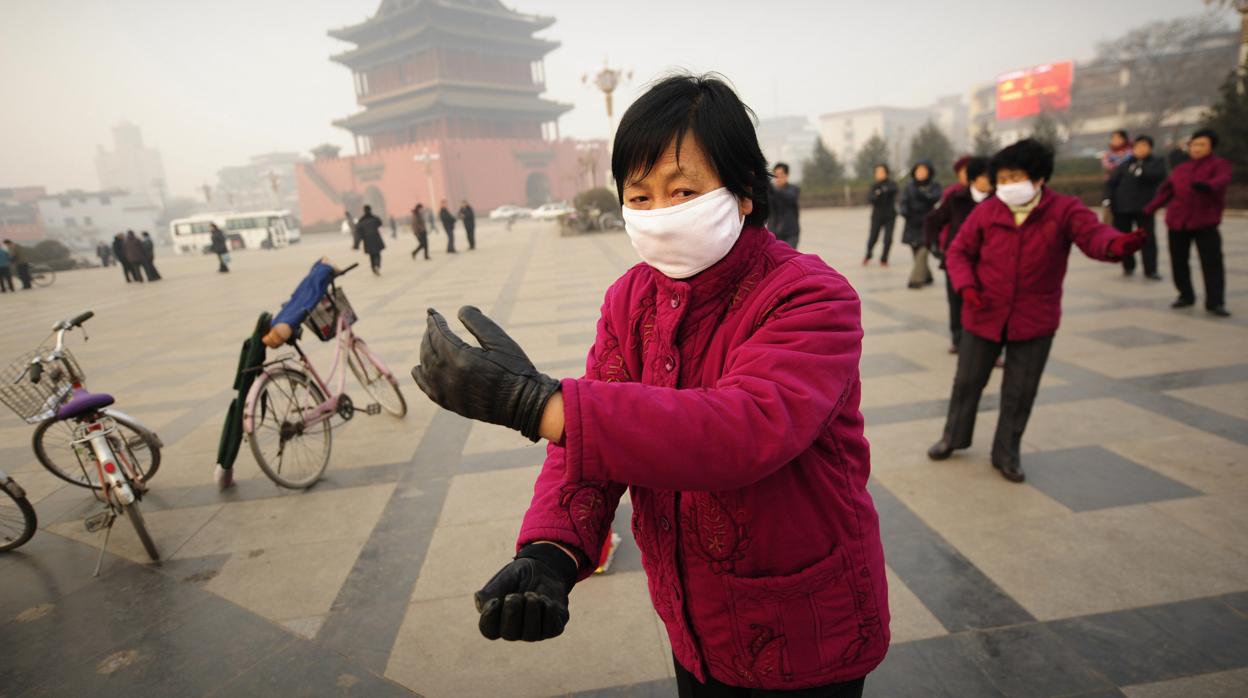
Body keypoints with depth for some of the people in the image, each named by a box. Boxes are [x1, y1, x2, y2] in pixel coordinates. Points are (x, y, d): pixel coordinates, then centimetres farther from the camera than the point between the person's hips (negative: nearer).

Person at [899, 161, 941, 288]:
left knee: (922, 251, -15)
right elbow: (904, 200, 3)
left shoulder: (934, 185, 2)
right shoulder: (909, 185, 10)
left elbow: (935, 197, -15)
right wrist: (904, 211, -18)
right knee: (915, 251, 10)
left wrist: (923, 195, -33)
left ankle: (916, 279, -18)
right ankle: (926, 276, 27)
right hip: (913, 223, 4)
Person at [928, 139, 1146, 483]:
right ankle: (954, 436, 36)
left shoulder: (1064, 209, -8)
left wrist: (1117, 243, -49)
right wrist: (965, 284, -17)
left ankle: (1006, 452, 26)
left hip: (1035, 321, -1)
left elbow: (1093, 234, -24)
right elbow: (958, 251, 1)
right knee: (968, 380, 14)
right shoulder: (985, 211, -6)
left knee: (1021, 391, 8)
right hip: (983, 315, 1)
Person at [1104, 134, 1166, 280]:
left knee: (1148, 238, -3)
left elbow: (1159, 175, -14)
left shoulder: (1157, 162, 6)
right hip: (1122, 207, 1)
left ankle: (1150, 270, 2)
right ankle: (1128, 266, 25)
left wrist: (1142, 172, -27)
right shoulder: (1125, 164, 7)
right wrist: (1107, 197, -9)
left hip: (1144, 207, -1)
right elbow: (1111, 182, 4)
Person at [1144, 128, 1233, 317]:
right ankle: (1186, 295, 25)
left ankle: (1215, 302, -4)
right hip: (1177, 222, 4)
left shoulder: (1219, 164, -1)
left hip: (1205, 223, -4)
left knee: (1212, 262, -7)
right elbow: (1166, 191, 18)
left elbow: (1222, 179, -22)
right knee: (1178, 262, 10)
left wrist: (1208, 186, -44)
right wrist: (1149, 210, 13)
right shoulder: (1180, 170, 13)